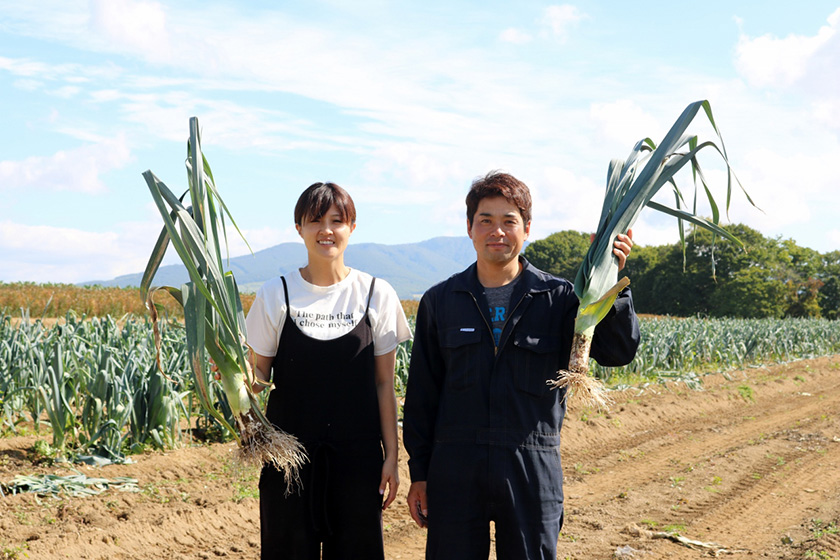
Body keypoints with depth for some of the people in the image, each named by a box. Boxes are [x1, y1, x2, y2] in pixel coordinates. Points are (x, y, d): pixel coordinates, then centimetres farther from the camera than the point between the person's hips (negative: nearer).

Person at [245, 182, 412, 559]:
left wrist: (391, 456, 1)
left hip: (357, 456, 1)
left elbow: (384, 384, 3)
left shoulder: (377, 295, 1)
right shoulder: (276, 294, 0)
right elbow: (259, 372, 3)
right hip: (289, 455, 0)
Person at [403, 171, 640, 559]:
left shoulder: (559, 298, 3)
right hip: (455, 469, 1)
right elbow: (422, 393, 9)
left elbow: (618, 351, -8)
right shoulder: (439, 302, 6)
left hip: (533, 470, -1)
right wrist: (419, 473, 7)